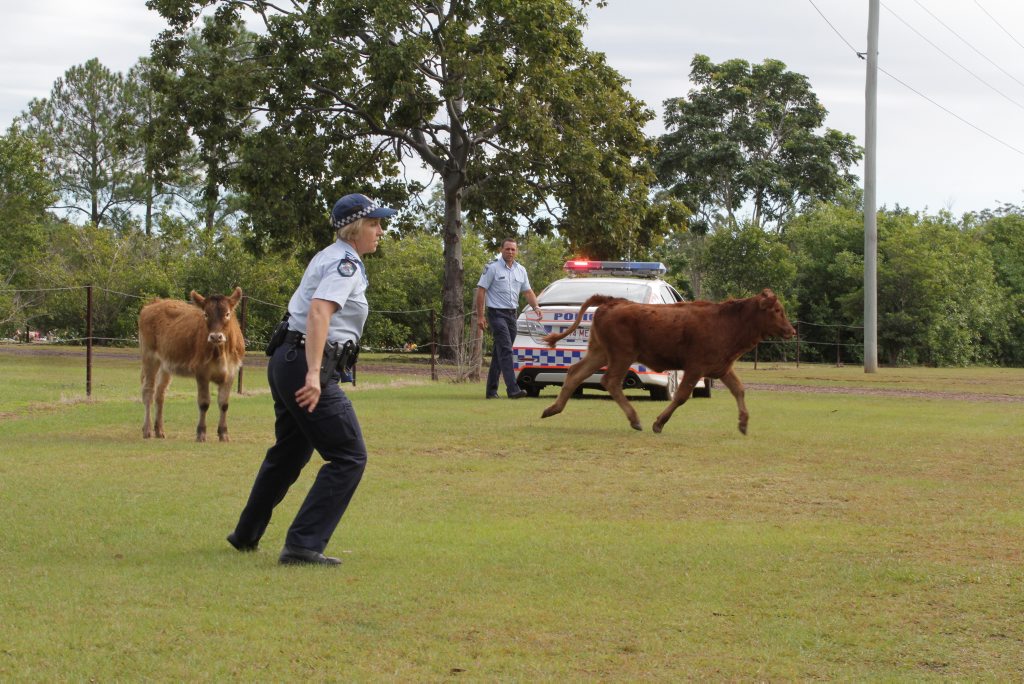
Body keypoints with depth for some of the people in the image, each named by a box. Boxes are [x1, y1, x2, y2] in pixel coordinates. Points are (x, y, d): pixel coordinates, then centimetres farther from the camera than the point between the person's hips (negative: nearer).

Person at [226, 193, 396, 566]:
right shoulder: (346, 263, -12)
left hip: (285, 360, 10)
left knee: (290, 451, 25)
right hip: (305, 365, -10)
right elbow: (319, 311, -26)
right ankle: (303, 545, -14)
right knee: (349, 456, -8)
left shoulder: (327, 257, 18)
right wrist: (314, 373, -35)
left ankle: (247, 535, 36)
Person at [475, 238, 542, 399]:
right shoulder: (492, 268, -6)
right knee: (506, 350, -18)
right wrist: (480, 316, -11)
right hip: (497, 313, -7)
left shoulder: (520, 270, 13)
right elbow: (481, 290, -7)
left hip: (512, 314, 7)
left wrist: (536, 306, -1)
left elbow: (527, 291, 19)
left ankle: (491, 390, 17)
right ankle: (512, 389, -26)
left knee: (500, 353, 11)